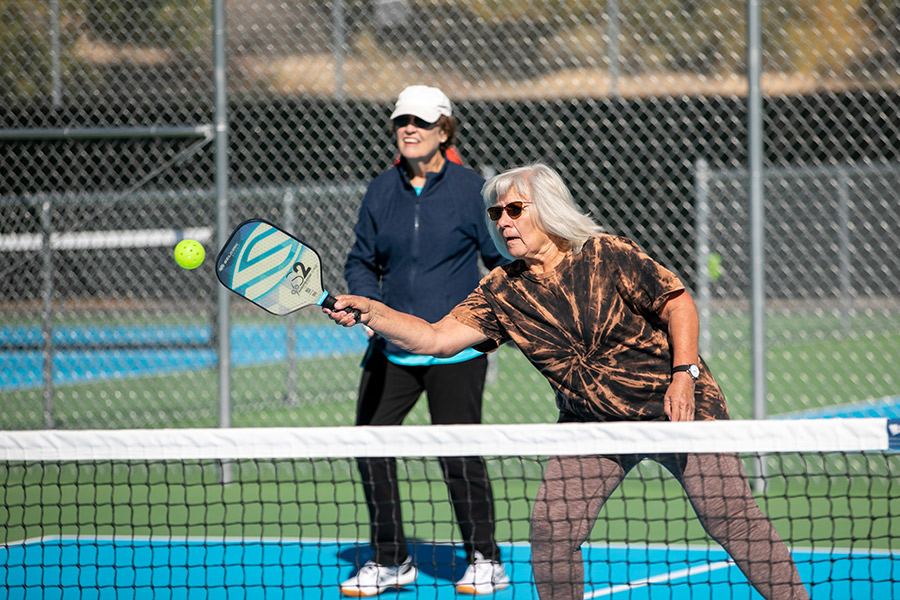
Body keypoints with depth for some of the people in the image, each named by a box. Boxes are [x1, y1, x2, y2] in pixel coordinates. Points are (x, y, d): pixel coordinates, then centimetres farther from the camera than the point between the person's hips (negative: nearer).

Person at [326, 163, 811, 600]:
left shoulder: (606, 255, -15)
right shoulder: (503, 292, -4)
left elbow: (678, 303, -13)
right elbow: (438, 338, -6)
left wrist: (684, 374, -23)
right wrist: (371, 312, -17)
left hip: (674, 406, -4)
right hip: (589, 425, 4)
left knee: (729, 515, -8)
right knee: (551, 528, -8)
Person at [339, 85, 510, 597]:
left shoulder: (470, 188, -4)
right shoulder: (382, 191, 8)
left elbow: (502, 257, 2)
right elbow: (361, 262, 15)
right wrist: (366, 301, -4)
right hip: (392, 344, 5)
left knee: (459, 450, -7)